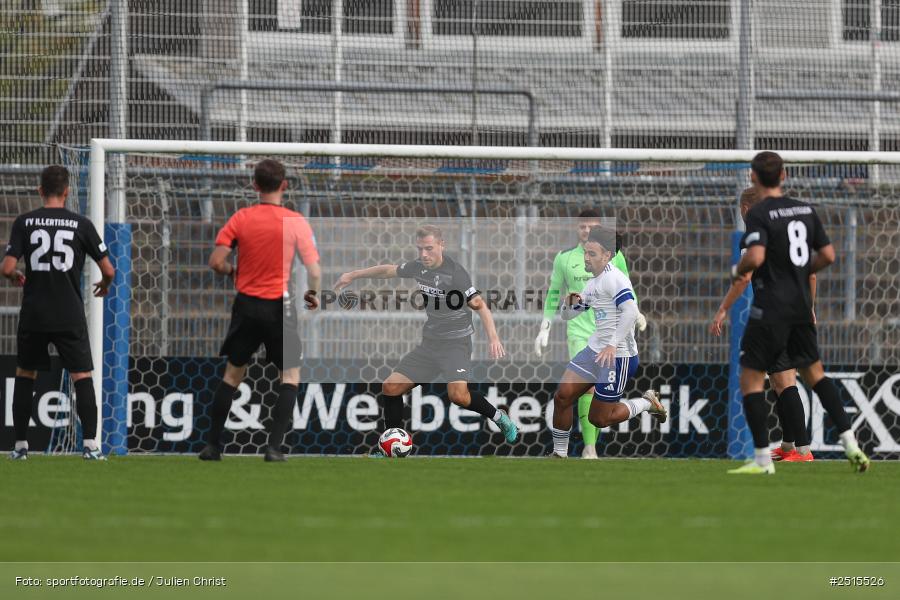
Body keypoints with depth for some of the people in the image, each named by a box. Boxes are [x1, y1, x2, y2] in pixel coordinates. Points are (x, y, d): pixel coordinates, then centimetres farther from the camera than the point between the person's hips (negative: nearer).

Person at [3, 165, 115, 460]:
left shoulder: (24, 222, -1)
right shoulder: (80, 224, -2)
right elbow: (108, 270, -1)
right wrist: (104, 285, 23)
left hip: (33, 314, 1)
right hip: (70, 316, -1)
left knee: (24, 375, 16)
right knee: (82, 377, 4)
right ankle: (90, 444, -6)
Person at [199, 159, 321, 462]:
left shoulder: (240, 218, -3)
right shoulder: (296, 222, -8)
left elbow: (216, 262, -7)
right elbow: (314, 272, -9)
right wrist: (312, 294, 11)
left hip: (246, 304, 2)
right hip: (280, 308, -2)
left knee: (232, 374, 17)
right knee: (290, 376, 11)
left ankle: (212, 445, 16)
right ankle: (274, 446, -1)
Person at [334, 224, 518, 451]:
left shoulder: (456, 273, -19)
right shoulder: (418, 267, 2)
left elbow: (480, 305, -24)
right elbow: (389, 270, 22)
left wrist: (493, 338, -38)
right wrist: (353, 275, 28)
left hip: (456, 343, -7)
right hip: (429, 343, 7)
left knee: (458, 394, -30)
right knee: (390, 388, 0)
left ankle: (499, 418, -4)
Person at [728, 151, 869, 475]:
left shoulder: (759, 214, -12)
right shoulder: (806, 210, 7)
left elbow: (756, 257, -26)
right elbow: (827, 255, 8)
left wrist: (738, 270, -5)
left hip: (770, 308, -6)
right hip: (802, 307, 6)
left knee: (750, 378, 2)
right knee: (815, 373, 18)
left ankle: (762, 458, -3)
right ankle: (850, 444, 10)